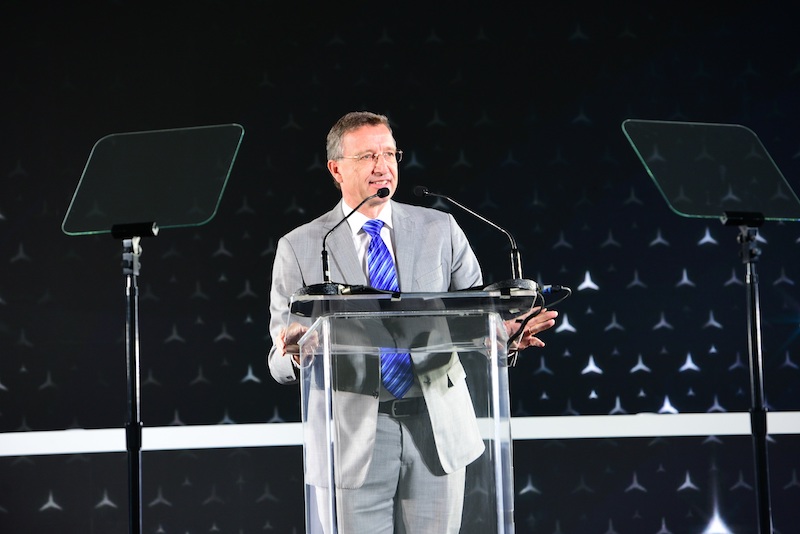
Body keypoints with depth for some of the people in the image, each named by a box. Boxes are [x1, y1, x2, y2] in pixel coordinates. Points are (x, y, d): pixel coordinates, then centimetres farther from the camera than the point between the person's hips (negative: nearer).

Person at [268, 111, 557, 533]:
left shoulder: (439, 229, 8)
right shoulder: (299, 248, 2)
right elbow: (281, 364, 1)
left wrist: (505, 332, -18)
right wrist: (296, 354, -23)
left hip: (438, 430, 2)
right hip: (355, 436, -2)